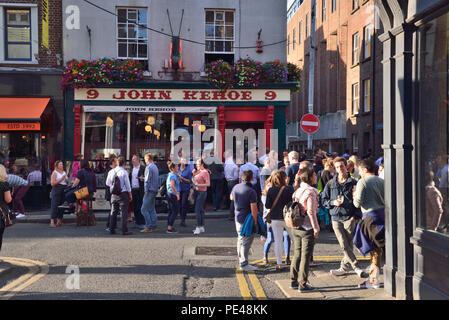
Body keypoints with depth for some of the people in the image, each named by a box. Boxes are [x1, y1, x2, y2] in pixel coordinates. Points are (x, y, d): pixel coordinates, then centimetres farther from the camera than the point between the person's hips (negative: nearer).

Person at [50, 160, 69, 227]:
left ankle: (59, 221, 9)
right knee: (55, 205, -11)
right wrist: (61, 179, -13)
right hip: (57, 190, -6)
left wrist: (66, 179, -1)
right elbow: (52, 183, -9)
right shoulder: (54, 173, -1)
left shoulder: (64, 172, 18)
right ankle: (52, 221, -14)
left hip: (64, 190, 6)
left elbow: (67, 182, 21)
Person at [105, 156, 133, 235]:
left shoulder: (111, 172, 3)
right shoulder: (124, 172, -10)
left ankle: (111, 229, 13)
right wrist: (130, 195, 2)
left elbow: (107, 183, 8)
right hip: (123, 193, -5)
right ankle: (124, 230, -6)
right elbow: (127, 184, -6)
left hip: (114, 194, 5)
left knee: (113, 211, 11)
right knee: (124, 212, -3)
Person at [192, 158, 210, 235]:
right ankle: (202, 227, 18)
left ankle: (198, 227, -8)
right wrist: (193, 174, 5)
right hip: (197, 192, 9)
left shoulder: (205, 172, -13)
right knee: (201, 210, 12)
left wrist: (198, 184, -21)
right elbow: (194, 180, 20)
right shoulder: (198, 171, 12)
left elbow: (208, 184, -16)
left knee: (197, 210, -11)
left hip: (202, 192, -9)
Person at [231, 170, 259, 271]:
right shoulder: (251, 191, -20)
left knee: (240, 239, 20)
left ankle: (241, 260, 32)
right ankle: (244, 263, -1)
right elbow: (254, 208, -22)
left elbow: (231, 197, 23)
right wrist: (255, 221, -15)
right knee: (246, 241, -2)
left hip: (238, 218, 7)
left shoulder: (236, 187, 1)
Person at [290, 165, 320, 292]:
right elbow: (311, 211, -20)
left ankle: (294, 281, 23)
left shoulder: (298, 190, 8)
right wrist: (316, 227, -13)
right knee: (306, 256, 1)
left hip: (295, 228, 7)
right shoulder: (310, 192, -15)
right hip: (307, 229, -7)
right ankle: (302, 284, 5)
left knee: (297, 254, 16)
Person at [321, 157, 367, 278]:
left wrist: (355, 216, -3)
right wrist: (333, 202, -7)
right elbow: (323, 200, 12)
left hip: (349, 218, -2)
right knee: (344, 245, -4)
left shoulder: (353, 183, 3)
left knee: (349, 245, -3)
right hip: (336, 218, 2)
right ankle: (356, 267, 6)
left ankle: (344, 267, 9)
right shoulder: (330, 184, 9)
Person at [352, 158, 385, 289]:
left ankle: (373, 281, 3)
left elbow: (357, 203, -10)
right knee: (378, 249, 10)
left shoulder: (362, 182, -7)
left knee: (374, 250, -1)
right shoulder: (381, 181, 11)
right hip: (383, 214, 5)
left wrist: (355, 194, 9)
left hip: (371, 215, -5)